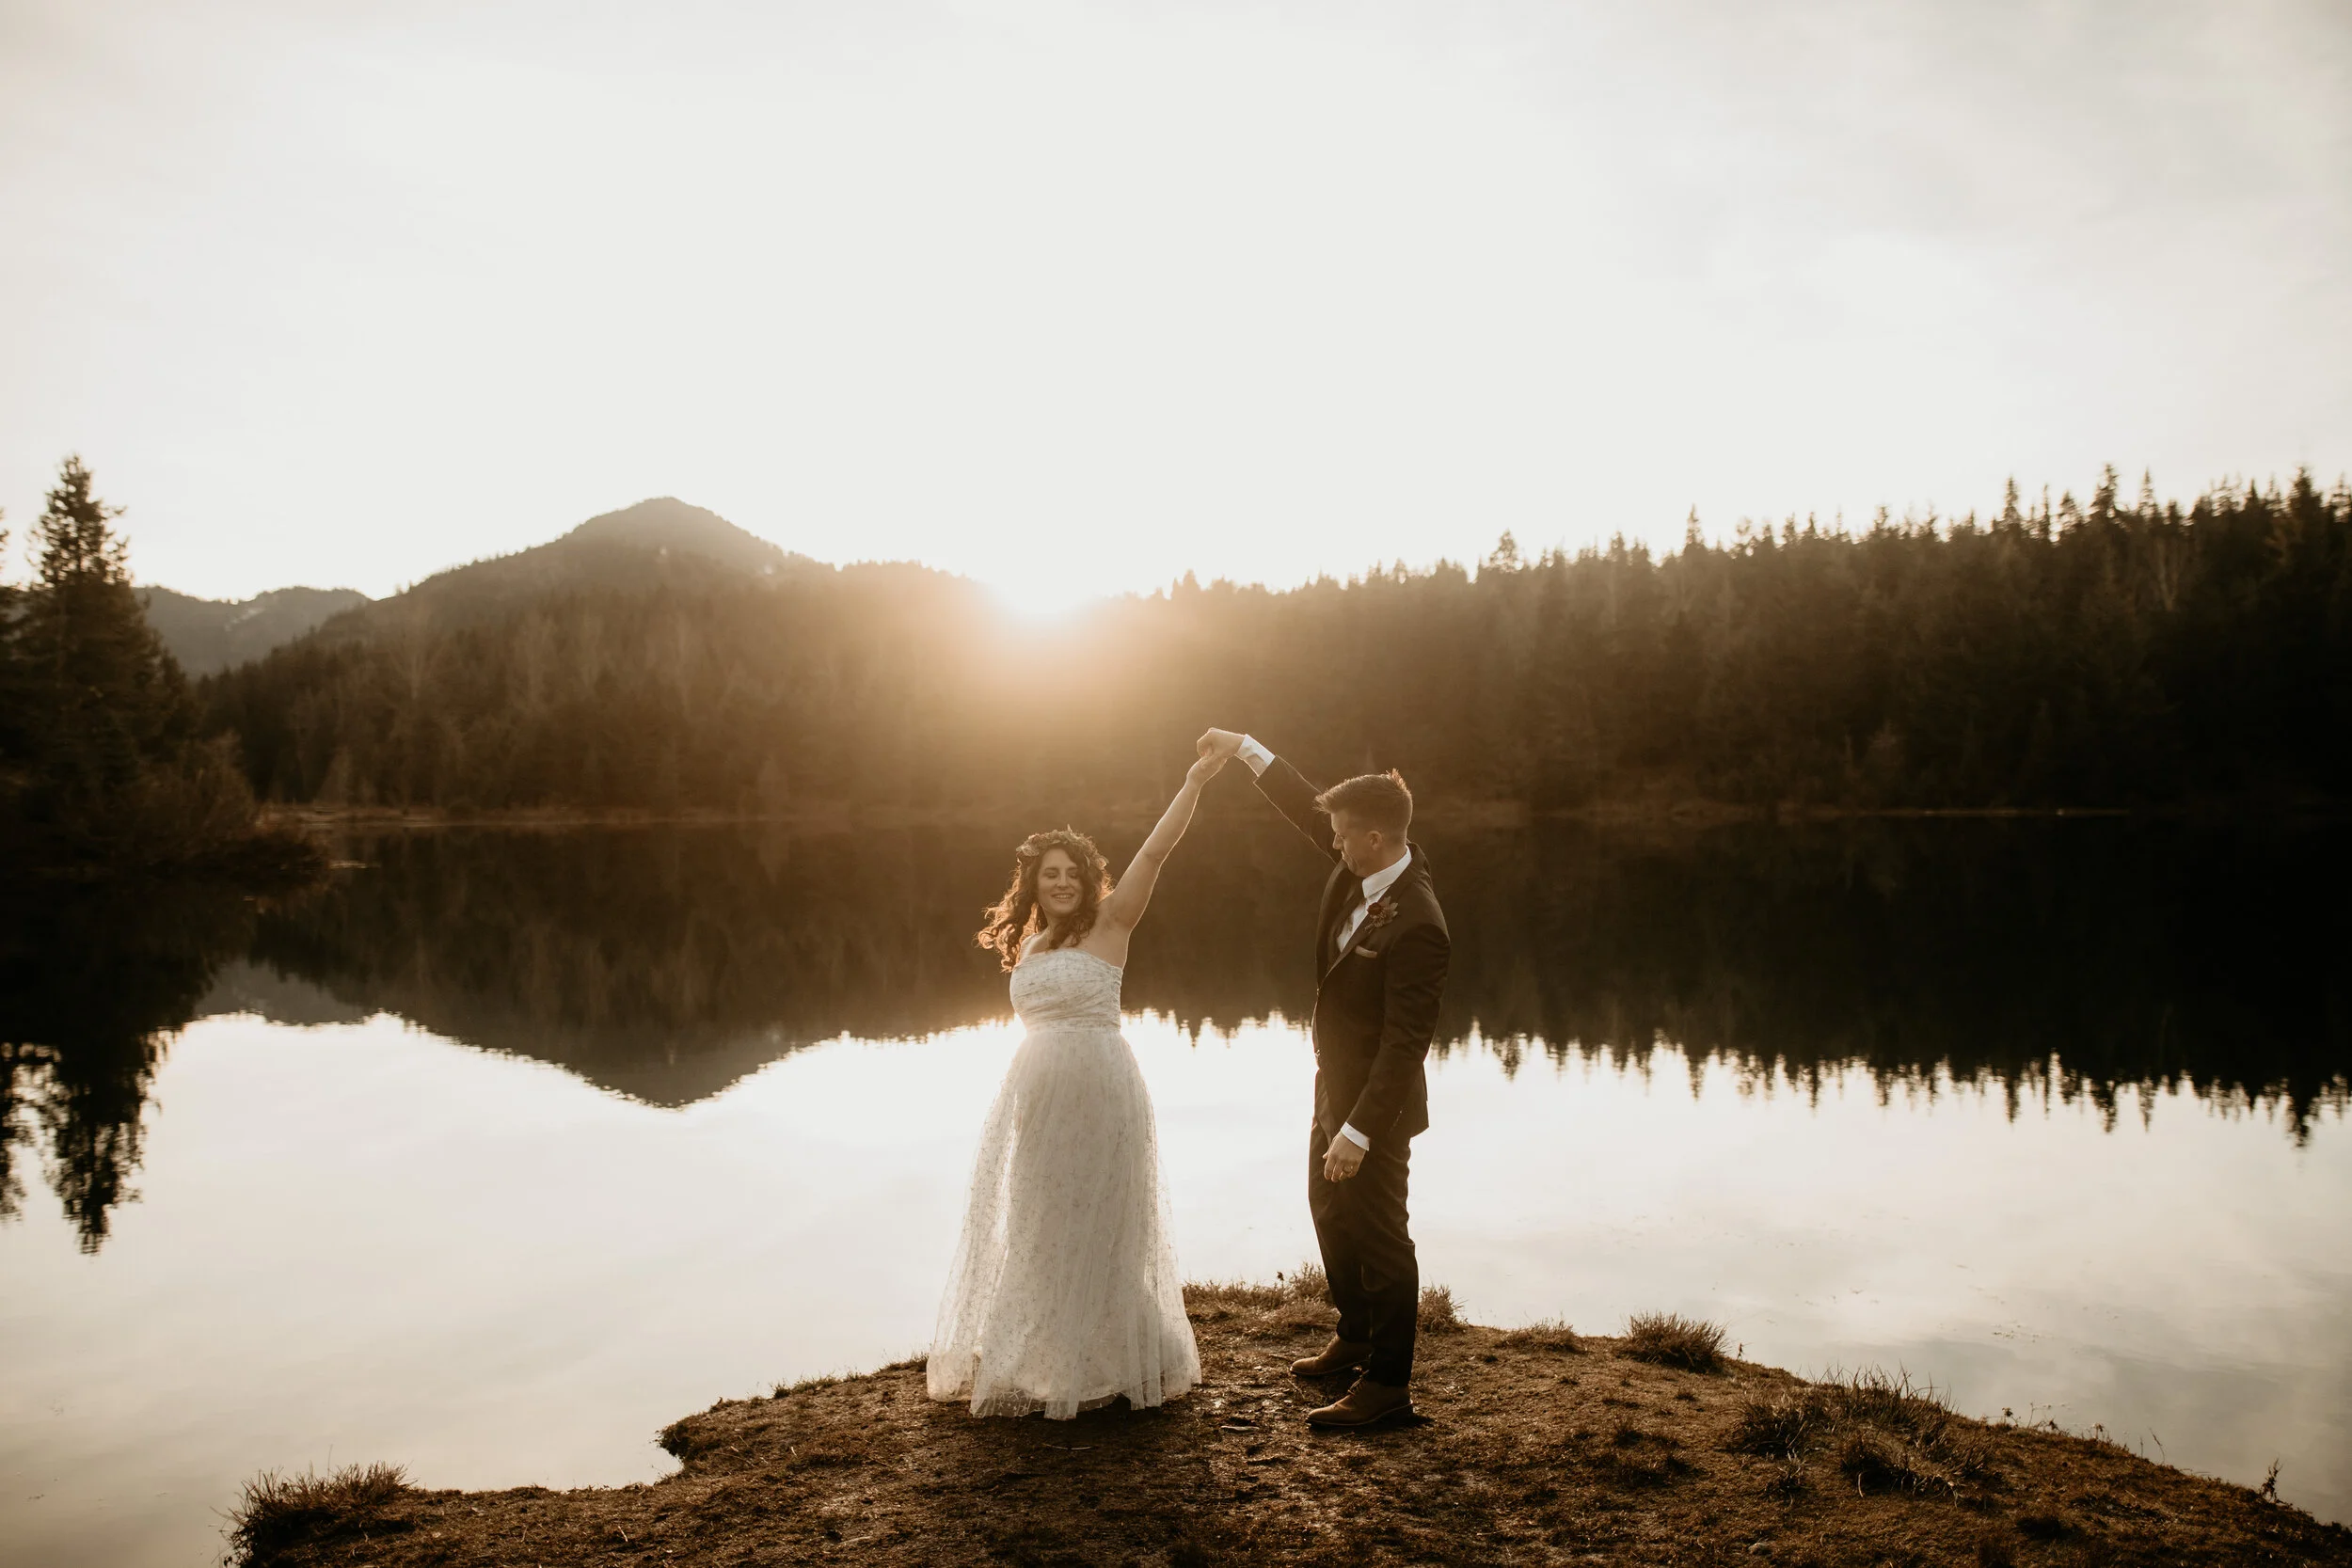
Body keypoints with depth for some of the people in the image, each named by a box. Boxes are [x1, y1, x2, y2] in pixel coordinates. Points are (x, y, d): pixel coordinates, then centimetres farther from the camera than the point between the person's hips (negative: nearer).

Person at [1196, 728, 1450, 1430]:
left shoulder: (1416, 926, -31)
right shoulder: (1362, 866, -6)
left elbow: (1405, 1042, -30)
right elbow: (1308, 808, 12)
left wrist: (1358, 1132, -29)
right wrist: (1246, 748, 10)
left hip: (1375, 1102, -10)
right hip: (1335, 1084, 10)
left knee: (1378, 1235, 3)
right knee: (1331, 1213, 24)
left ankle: (1387, 1383, 18)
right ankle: (1355, 1339, 44)